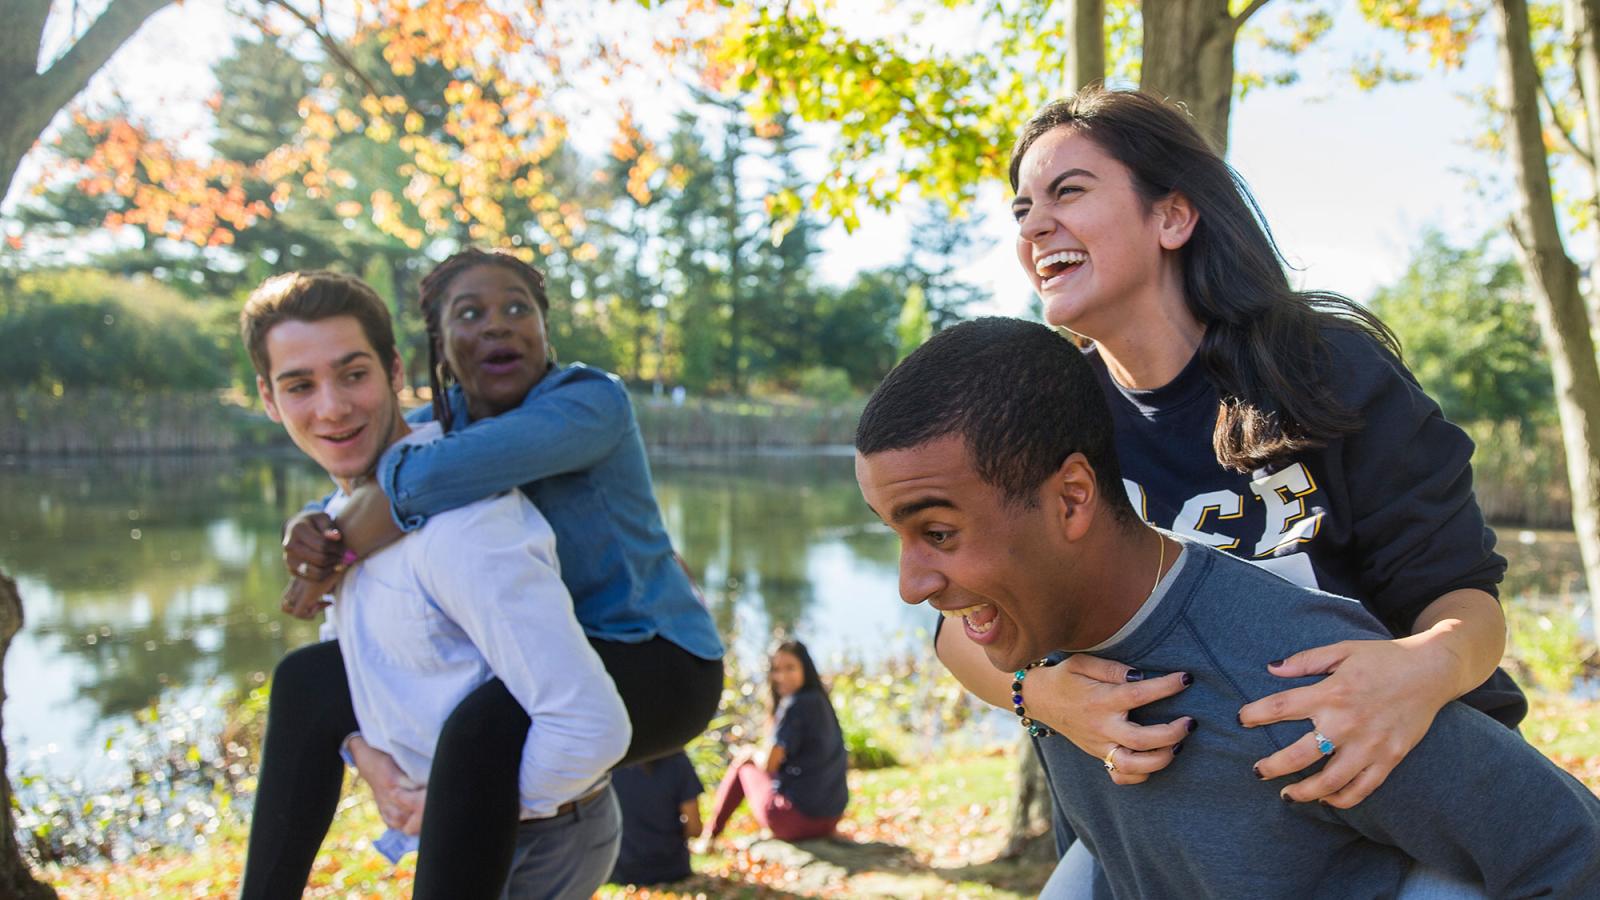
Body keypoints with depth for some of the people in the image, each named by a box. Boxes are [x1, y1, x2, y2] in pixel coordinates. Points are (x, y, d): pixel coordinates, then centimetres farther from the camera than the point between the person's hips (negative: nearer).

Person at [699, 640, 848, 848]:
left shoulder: (795, 705, -14)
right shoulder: (820, 700, 10)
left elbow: (768, 763, -16)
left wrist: (750, 753, 6)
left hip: (798, 817, -8)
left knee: (743, 764, 14)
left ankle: (709, 837, 19)